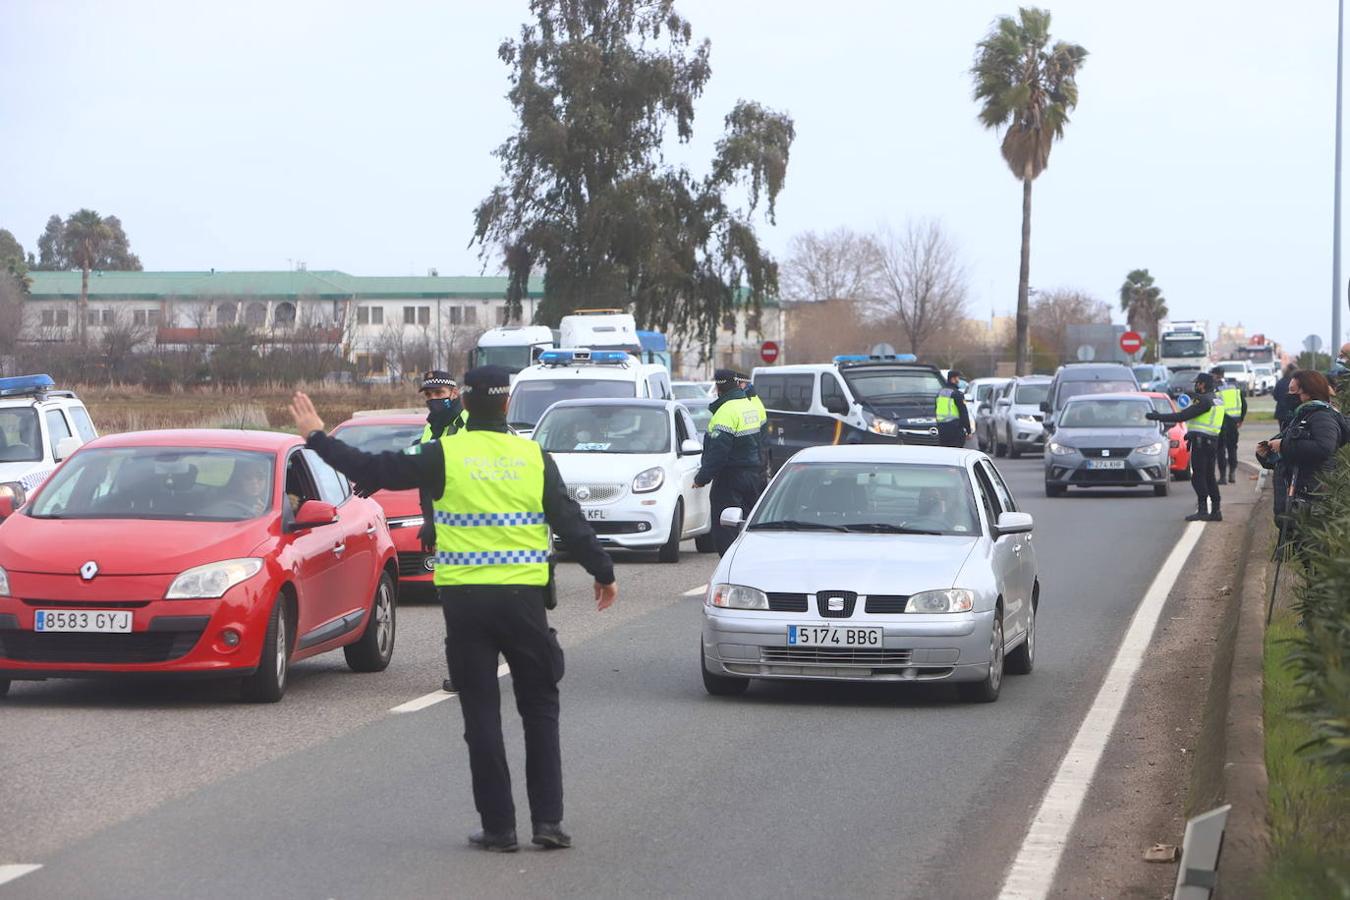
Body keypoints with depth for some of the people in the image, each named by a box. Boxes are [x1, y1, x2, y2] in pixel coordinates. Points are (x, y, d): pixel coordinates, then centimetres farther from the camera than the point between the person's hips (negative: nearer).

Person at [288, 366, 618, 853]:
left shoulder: (444, 455, -4)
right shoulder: (534, 457, 2)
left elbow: (373, 470, -1)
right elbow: (571, 523, 6)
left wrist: (318, 438, 12)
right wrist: (603, 573, 20)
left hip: (464, 598, -1)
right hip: (523, 597, 1)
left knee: (481, 713, 5)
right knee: (539, 707, 12)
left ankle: (499, 827, 3)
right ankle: (548, 820, 6)